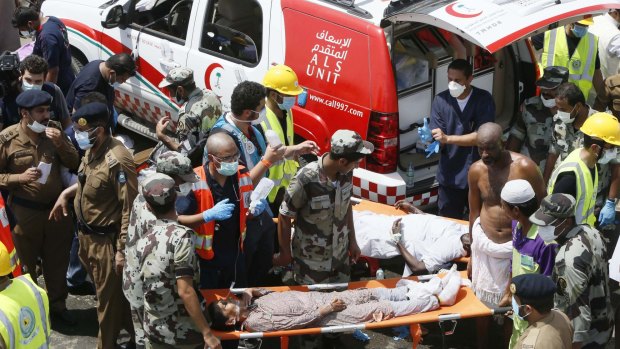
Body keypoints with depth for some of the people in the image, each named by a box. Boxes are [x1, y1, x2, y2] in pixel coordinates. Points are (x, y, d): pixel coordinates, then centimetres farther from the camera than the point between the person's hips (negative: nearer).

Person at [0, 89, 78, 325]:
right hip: (25, 211, -3)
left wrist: (60, 144, -18)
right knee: (26, 263, 12)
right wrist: (20, 178, -23)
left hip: (56, 207, 4)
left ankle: (58, 304, 35)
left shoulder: (55, 130, -4)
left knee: (57, 260, 17)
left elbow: (74, 164, -1)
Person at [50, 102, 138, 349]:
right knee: (112, 290, 23)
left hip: (106, 240, -9)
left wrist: (122, 249, -22)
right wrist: (66, 193, 8)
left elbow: (130, 209, -24)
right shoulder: (92, 149, 0)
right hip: (87, 235, 9)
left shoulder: (117, 160, -27)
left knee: (108, 297, 9)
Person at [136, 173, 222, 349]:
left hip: (153, 331, 5)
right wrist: (207, 333, -18)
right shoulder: (181, 236, -16)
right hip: (184, 333, -5)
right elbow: (185, 291, -21)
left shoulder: (143, 241, 2)